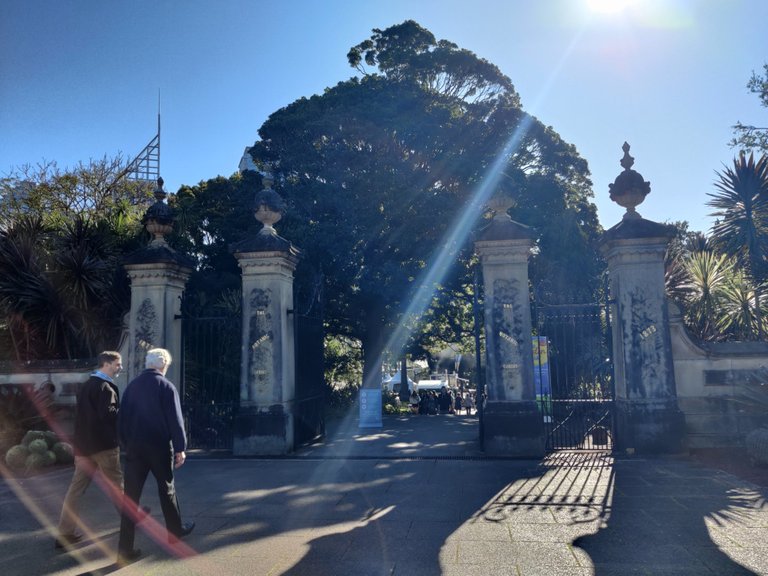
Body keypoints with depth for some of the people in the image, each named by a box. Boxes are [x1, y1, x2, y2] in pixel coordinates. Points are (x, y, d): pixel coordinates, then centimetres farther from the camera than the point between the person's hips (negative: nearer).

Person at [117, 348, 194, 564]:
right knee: (167, 489, 15)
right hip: (159, 446, -4)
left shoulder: (132, 385, 6)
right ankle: (175, 531, 31)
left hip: (134, 446, 4)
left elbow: (123, 419, 10)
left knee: (131, 494, 3)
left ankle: (125, 549, 1)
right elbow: (175, 419, -12)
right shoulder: (166, 386, -9)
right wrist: (180, 448, -6)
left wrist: (126, 444, 17)